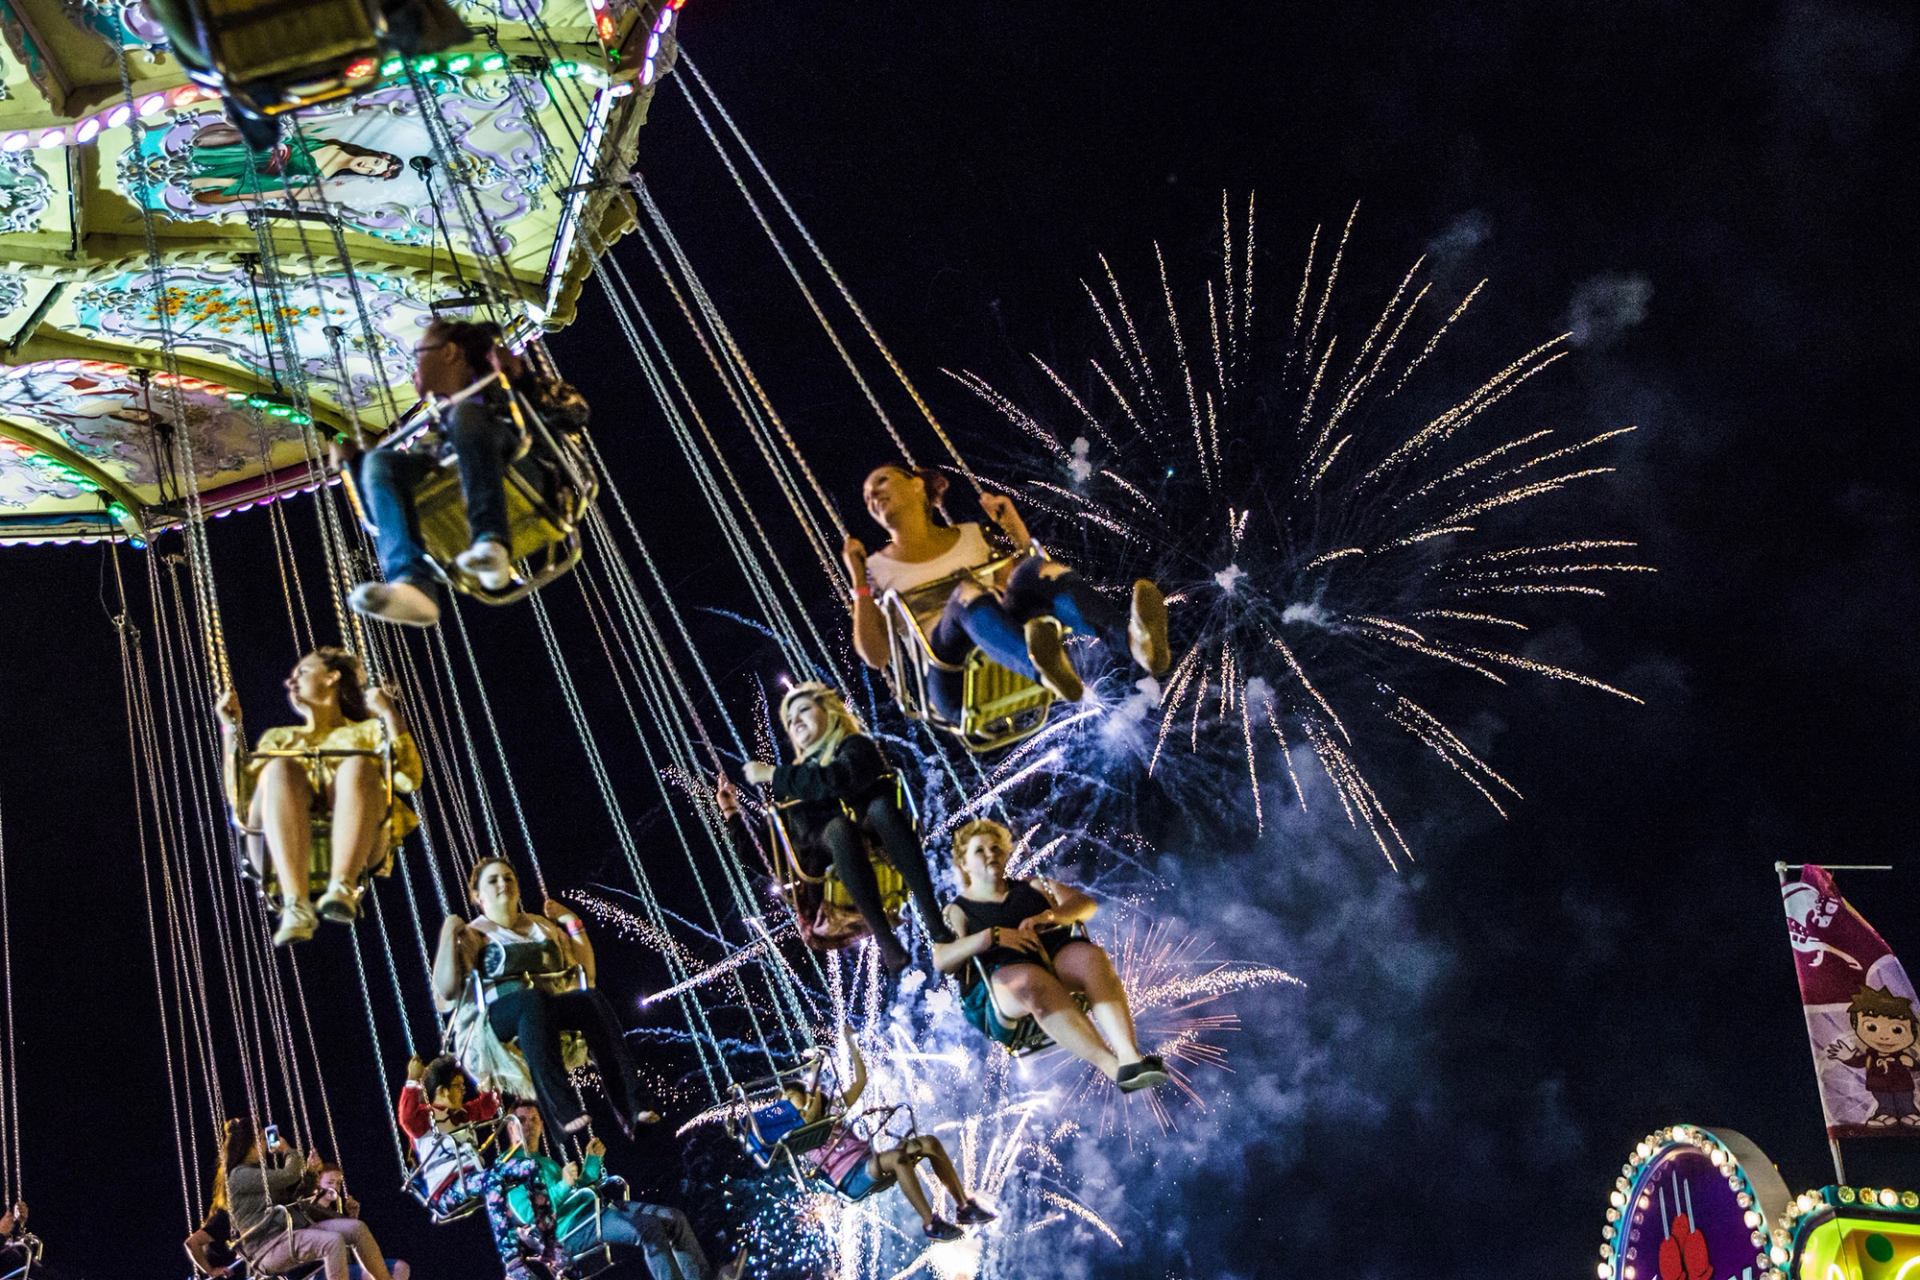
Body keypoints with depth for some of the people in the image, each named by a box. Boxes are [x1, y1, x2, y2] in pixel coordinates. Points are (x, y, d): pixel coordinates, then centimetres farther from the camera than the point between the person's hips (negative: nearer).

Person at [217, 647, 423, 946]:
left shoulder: (368, 730, 31)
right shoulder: (280, 737, 38)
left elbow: (408, 780, 10)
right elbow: (240, 797, 19)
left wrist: (390, 714, 8)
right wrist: (230, 728, 18)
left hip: (358, 843, -1)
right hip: (283, 842, 1)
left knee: (358, 764, -31)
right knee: (280, 768, -29)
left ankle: (342, 888, -53)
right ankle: (296, 905, -49)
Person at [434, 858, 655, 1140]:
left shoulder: (544, 926, 27)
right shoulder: (472, 934, 14)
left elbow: (586, 972, 26)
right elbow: (446, 990, -2)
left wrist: (572, 922, 23)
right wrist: (448, 935, -5)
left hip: (549, 1008, 4)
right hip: (495, 1019, -4)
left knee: (594, 999, -30)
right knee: (532, 999, -40)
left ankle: (630, 1108, -42)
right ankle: (564, 1110, -53)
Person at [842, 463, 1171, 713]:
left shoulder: (971, 537, 25)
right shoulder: (877, 569, 18)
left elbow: (1032, 589, 19)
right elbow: (876, 657, 6)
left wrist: (1016, 529, 12)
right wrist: (859, 585, -1)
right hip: (957, 683, -2)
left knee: (1041, 570, -27)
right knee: (967, 592, -34)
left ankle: (1133, 636, -60)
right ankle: (1044, 671, -69)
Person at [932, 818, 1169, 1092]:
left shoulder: (1032, 888, 30)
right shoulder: (957, 911, 20)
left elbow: (1086, 904, 16)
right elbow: (942, 960, -1)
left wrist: (1049, 917, -5)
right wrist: (992, 936, -14)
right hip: (1002, 975, -3)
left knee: (1092, 957, -32)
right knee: (1033, 982, -40)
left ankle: (1129, 1056, -49)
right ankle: (1114, 1069, -50)